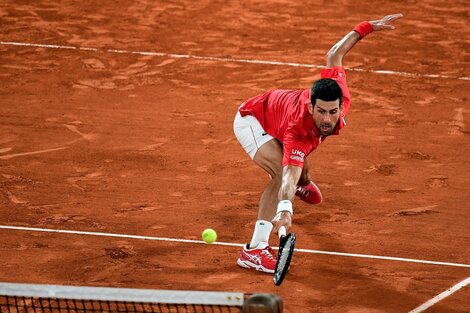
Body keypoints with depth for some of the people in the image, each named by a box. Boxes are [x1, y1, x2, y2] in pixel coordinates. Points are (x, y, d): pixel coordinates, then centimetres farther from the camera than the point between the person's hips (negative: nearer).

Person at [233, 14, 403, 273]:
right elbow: (288, 176, -60)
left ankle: (304, 184, 77)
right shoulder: (300, 133, -48)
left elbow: (334, 56, -17)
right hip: (251, 120, -8)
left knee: (302, 169, 35)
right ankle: (254, 249, -34)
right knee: (281, 171, -35)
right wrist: (285, 210, -79)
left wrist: (367, 27, -11)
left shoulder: (338, 98, -33)